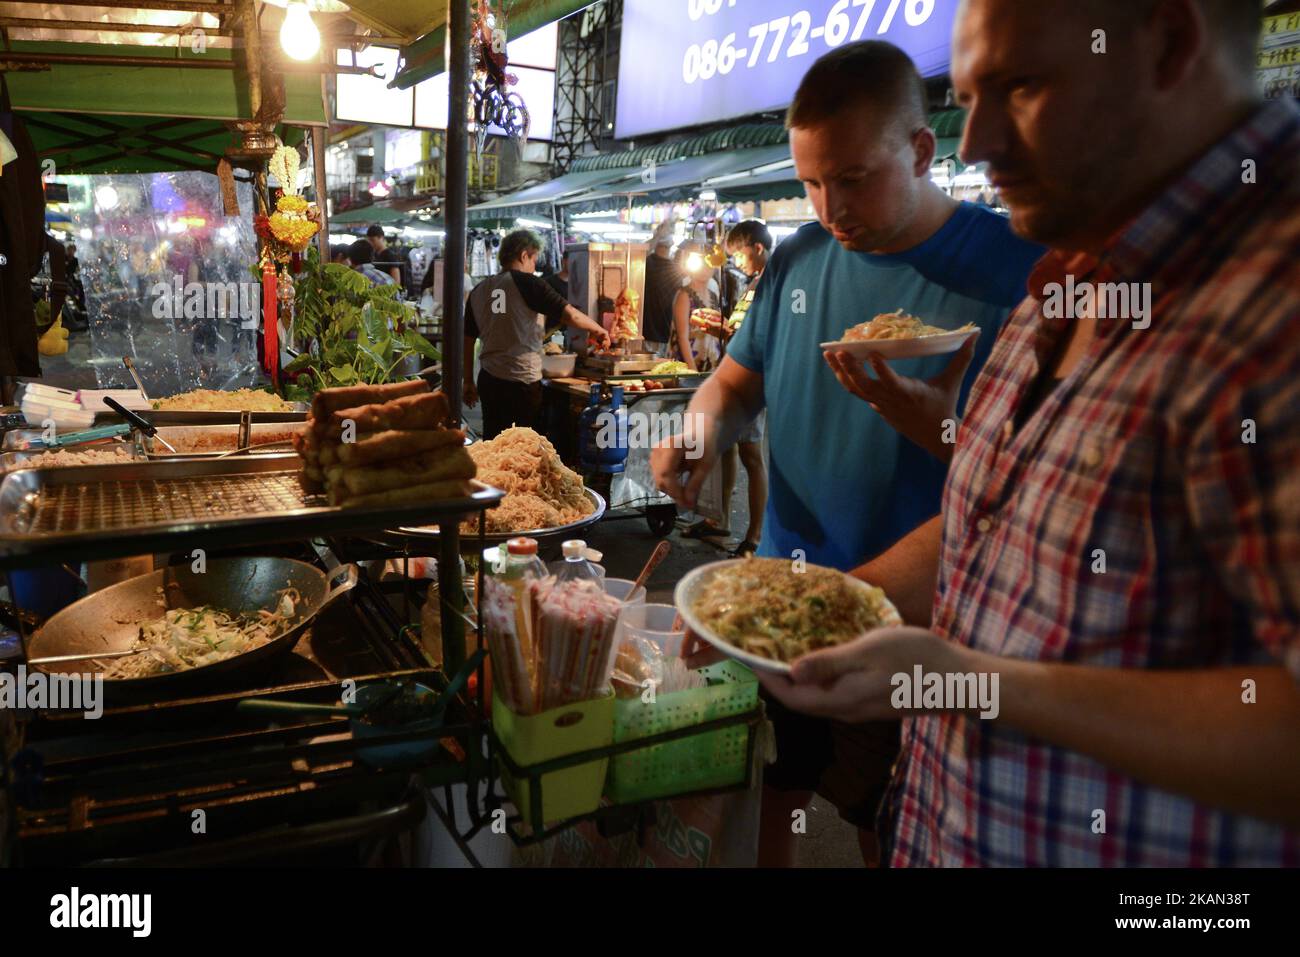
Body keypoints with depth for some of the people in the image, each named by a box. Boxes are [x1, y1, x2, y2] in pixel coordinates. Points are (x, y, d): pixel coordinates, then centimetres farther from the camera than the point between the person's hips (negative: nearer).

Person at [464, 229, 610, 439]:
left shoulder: (479, 291, 8)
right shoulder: (526, 283, -9)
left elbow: (468, 340, 12)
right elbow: (569, 315, -13)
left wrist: (468, 382, 20)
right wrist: (598, 330, 4)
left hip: (488, 380, 6)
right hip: (522, 382, -6)